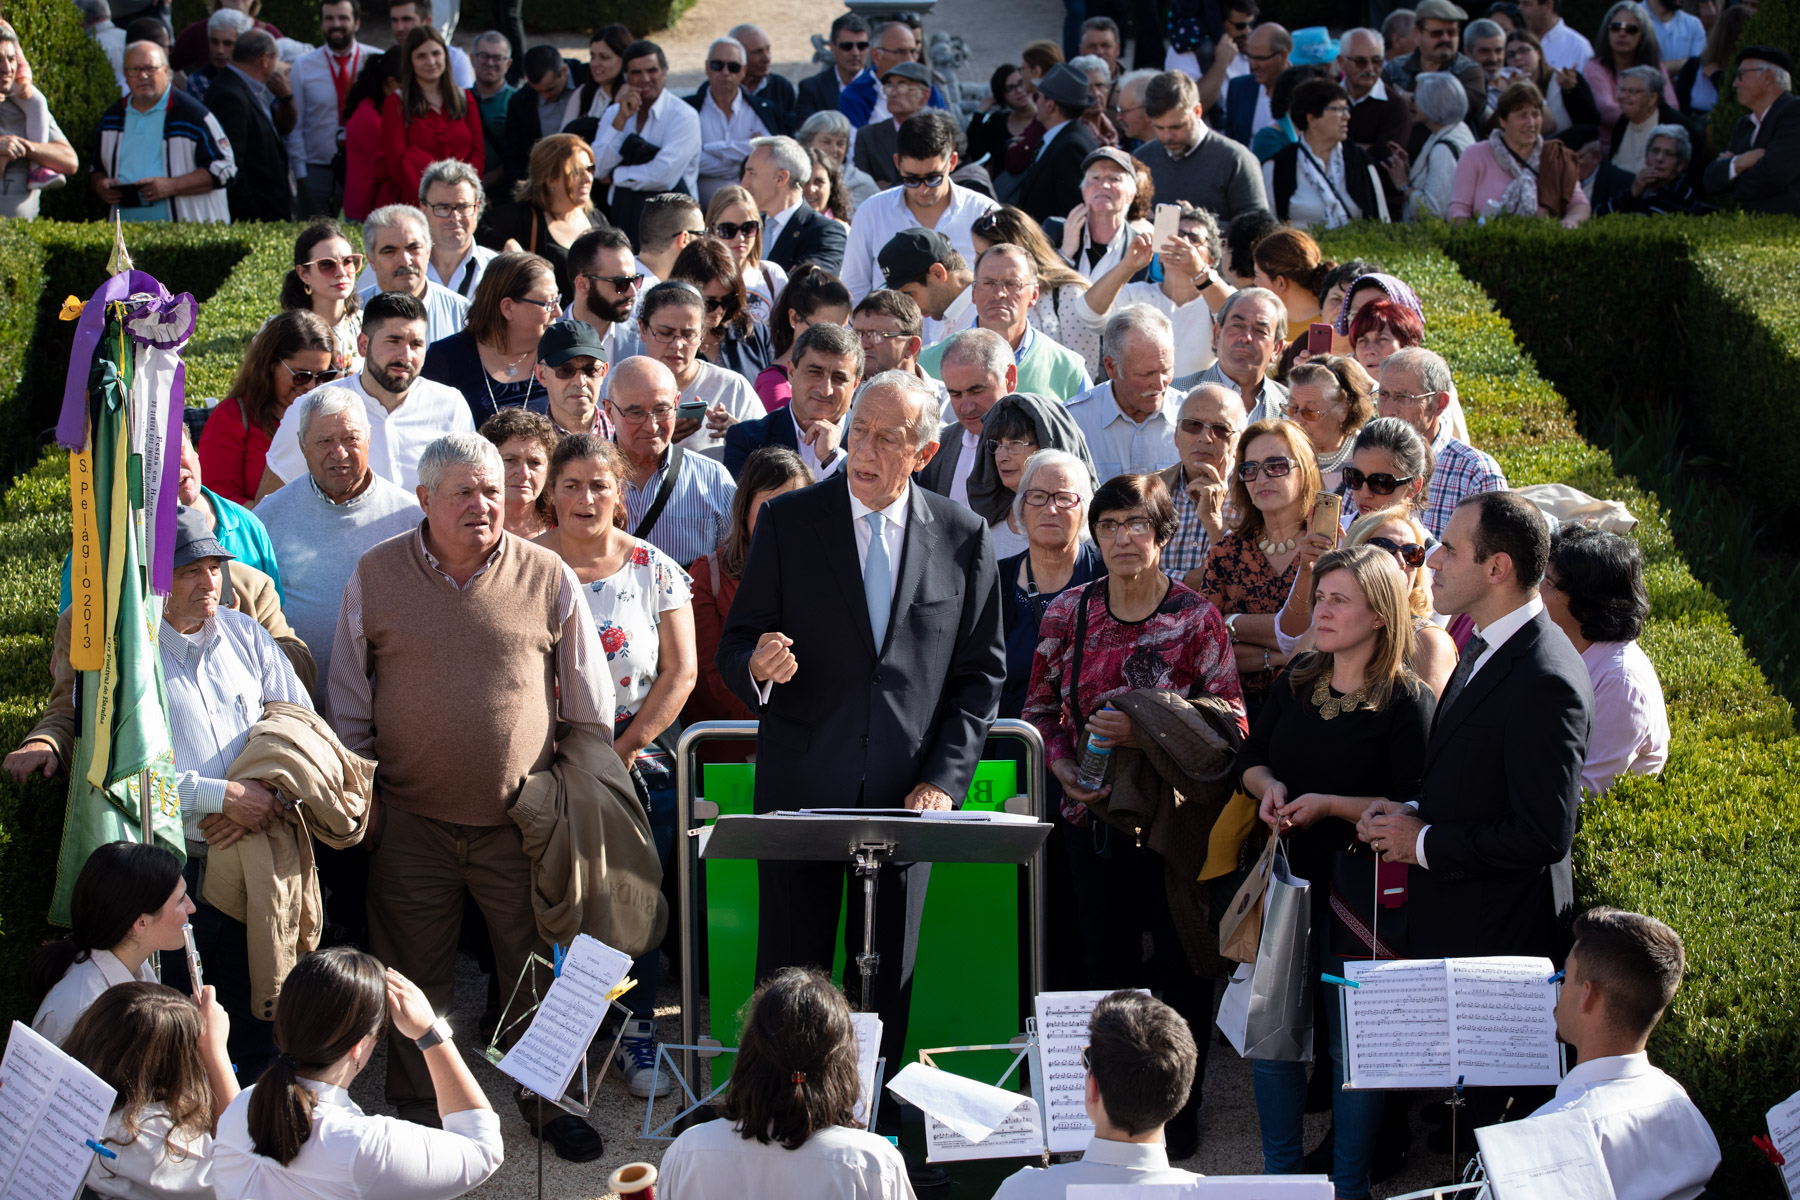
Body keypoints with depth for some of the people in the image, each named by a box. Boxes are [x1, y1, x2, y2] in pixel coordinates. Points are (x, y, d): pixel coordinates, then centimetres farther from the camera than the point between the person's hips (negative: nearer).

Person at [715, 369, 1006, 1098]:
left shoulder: (961, 536, 6)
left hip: (906, 793, 1)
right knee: (790, 979, -1)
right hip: (803, 785, -1)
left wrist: (944, 779, -2)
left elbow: (981, 672, 9)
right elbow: (735, 648, 4)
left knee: (887, 982, 5)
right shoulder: (788, 521, 2)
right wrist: (756, 667, -21)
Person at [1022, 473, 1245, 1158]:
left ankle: (1178, 1126, 13)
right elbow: (1039, 708, 12)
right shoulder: (1068, 612, 3)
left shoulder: (1196, 618, -6)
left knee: (1180, 967, 1)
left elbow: (1230, 720, -8)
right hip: (1096, 815, 3)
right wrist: (1064, 766, -5)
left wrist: (1146, 734, -19)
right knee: (1105, 964, 9)